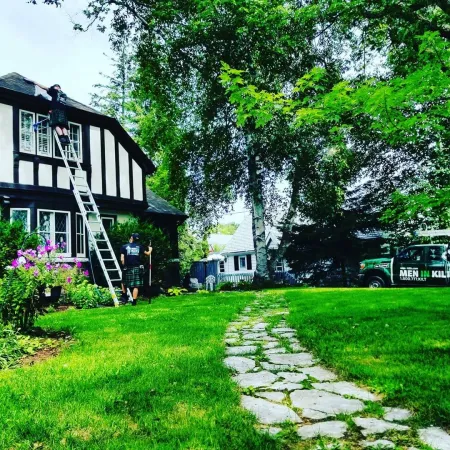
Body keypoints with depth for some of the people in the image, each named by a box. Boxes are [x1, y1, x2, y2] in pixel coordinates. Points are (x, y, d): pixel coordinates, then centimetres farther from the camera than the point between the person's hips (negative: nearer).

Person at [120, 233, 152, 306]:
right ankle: (134, 301, 0)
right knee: (136, 286, 2)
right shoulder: (139, 247, 4)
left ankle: (124, 297, 26)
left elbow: (122, 259, -7)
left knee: (124, 283, 23)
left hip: (128, 268, -1)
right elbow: (147, 254, 18)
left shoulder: (124, 247, -1)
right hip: (137, 268, 1)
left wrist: (124, 265, 11)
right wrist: (150, 250, 40)